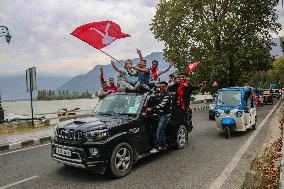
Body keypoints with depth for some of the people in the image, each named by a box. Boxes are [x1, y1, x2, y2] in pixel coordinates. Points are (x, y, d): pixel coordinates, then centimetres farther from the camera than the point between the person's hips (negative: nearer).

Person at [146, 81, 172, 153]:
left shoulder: (167, 96, -16)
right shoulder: (160, 94, 12)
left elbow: (161, 105, -27)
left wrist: (151, 109, -33)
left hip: (165, 115, -9)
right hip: (160, 114, 9)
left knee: (158, 132, -10)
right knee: (161, 131, 17)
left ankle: (156, 147, -4)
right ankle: (163, 144, 30)